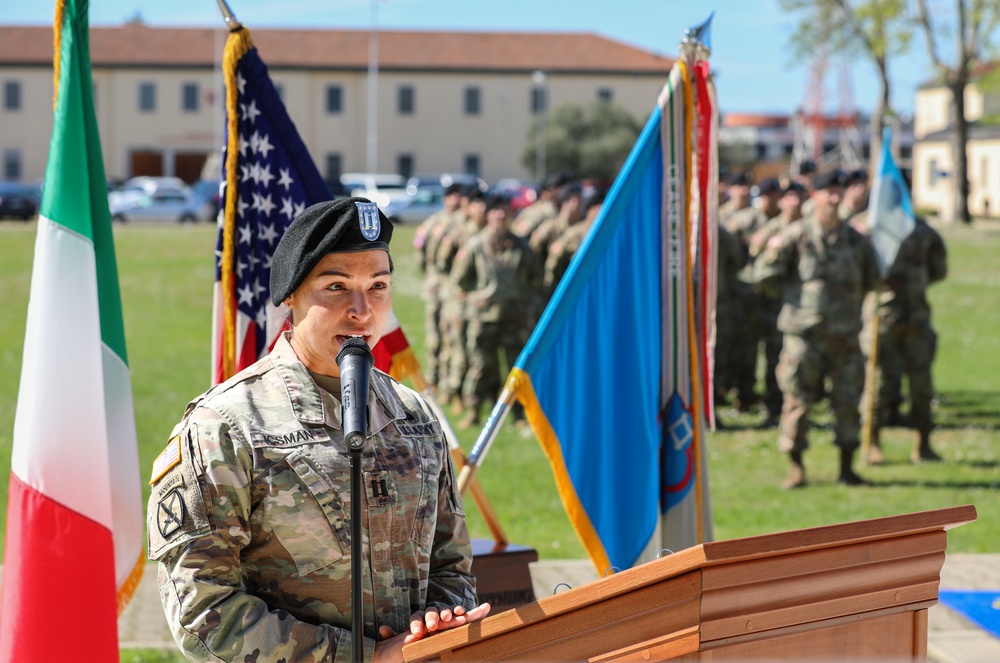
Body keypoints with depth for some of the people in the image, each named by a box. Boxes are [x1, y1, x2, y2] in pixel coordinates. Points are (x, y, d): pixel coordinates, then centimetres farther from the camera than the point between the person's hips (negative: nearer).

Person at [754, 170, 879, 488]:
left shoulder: (855, 240, 7)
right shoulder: (795, 236, -4)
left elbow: (871, 279, 22)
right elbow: (764, 273, -1)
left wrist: (850, 300, 13)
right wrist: (796, 294, 3)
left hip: (844, 333, 3)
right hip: (804, 332, -3)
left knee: (848, 400, 4)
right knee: (798, 399, -1)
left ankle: (847, 468, 12)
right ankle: (796, 467, 9)